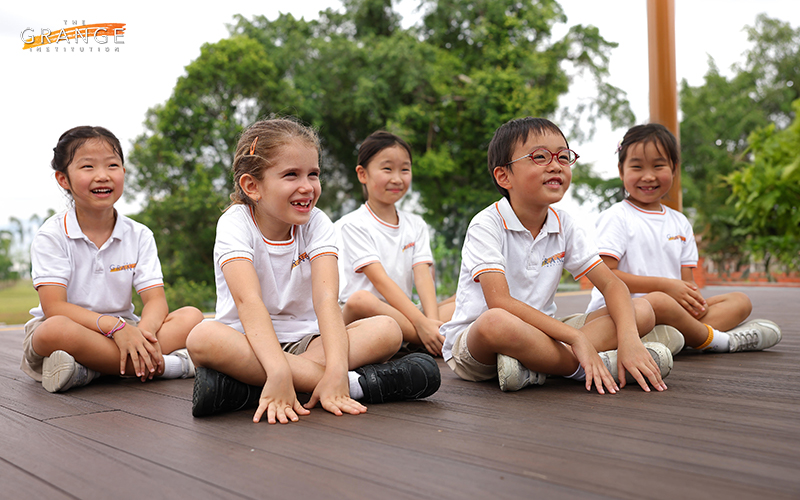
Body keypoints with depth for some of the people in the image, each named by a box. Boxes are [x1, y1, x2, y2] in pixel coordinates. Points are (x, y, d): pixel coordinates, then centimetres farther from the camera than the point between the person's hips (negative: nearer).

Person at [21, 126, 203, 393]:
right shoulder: (52, 236, -6)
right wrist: (115, 326, -31)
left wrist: (144, 331, -29)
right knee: (55, 330, -39)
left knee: (191, 316, -17)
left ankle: (89, 371, -28)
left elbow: (156, 300, -4)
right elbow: (54, 307, -17)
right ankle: (166, 364, -31)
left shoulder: (139, 236, 5)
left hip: (121, 332, 4)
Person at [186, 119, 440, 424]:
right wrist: (278, 372, -47)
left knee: (387, 330, -20)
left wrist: (336, 369, -38)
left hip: (304, 340, 3)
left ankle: (246, 381, -32)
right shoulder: (236, 224, -12)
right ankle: (354, 384, -36)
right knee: (203, 339, -37)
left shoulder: (317, 224, -4)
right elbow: (248, 299, -30)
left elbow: (326, 298, -20)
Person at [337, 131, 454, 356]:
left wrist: (432, 321, -19)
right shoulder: (352, 225, -2)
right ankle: (444, 343, -33)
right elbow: (379, 279, -14)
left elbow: (423, 276, 1)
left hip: (402, 316, 6)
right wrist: (421, 323, -25)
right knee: (361, 299, -38)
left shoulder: (416, 225, 16)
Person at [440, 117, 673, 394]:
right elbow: (499, 301, -26)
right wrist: (575, 336, -30)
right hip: (470, 341, -6)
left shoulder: (564, 225, 4)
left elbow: (611, 283, -1)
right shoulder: (487, 225, -14)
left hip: (540, 334, 7)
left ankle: (533, 367, -22)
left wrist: (629, 338, -21)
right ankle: (592, 366, -21)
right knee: (496, 322, -43)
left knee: (643, 311, -5)